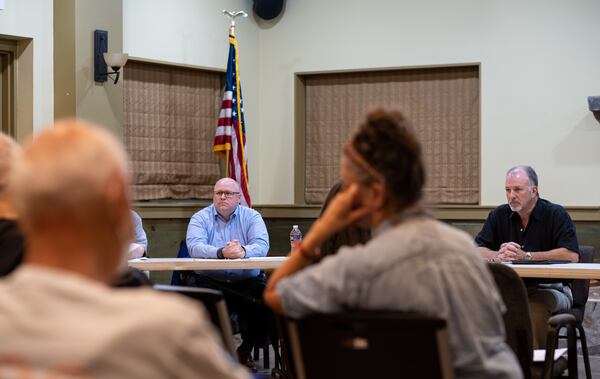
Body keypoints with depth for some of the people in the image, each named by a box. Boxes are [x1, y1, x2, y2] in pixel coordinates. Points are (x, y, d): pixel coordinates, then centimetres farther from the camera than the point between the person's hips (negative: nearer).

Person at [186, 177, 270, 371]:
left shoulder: (251, 217, 7)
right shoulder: (200, 218, 4)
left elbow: (262, 245, -11)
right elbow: (195, 246, -15)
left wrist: (243, 251, -35)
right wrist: (222, 252, -35)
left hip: (246, 281, 1)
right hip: (209, 280, -1)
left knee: (265, 302, -25)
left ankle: (245, 350, 2)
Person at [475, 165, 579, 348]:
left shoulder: (556, 215, -3)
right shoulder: (499, 215, 9)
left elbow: (572, 255, -16)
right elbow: (476, 251, 4)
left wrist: (526, 256, -18)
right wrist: (500, 256, -18)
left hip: (550, 287, -3)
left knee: (535, 306, -36)